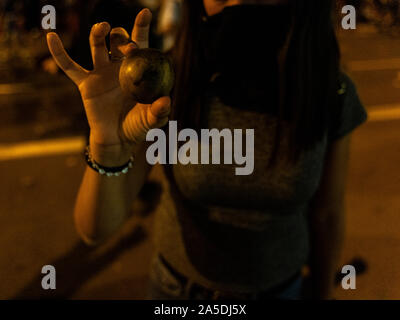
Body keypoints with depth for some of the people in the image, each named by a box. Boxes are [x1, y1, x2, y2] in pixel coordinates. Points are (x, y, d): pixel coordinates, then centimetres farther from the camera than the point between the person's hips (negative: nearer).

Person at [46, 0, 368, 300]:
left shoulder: (330, 93, -24)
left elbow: (326, 213, -8)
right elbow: (95, 228, -29)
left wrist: (324, 295, 5)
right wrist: (108, 143, -50)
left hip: (277, 288, 1)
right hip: (180, 283, 0)